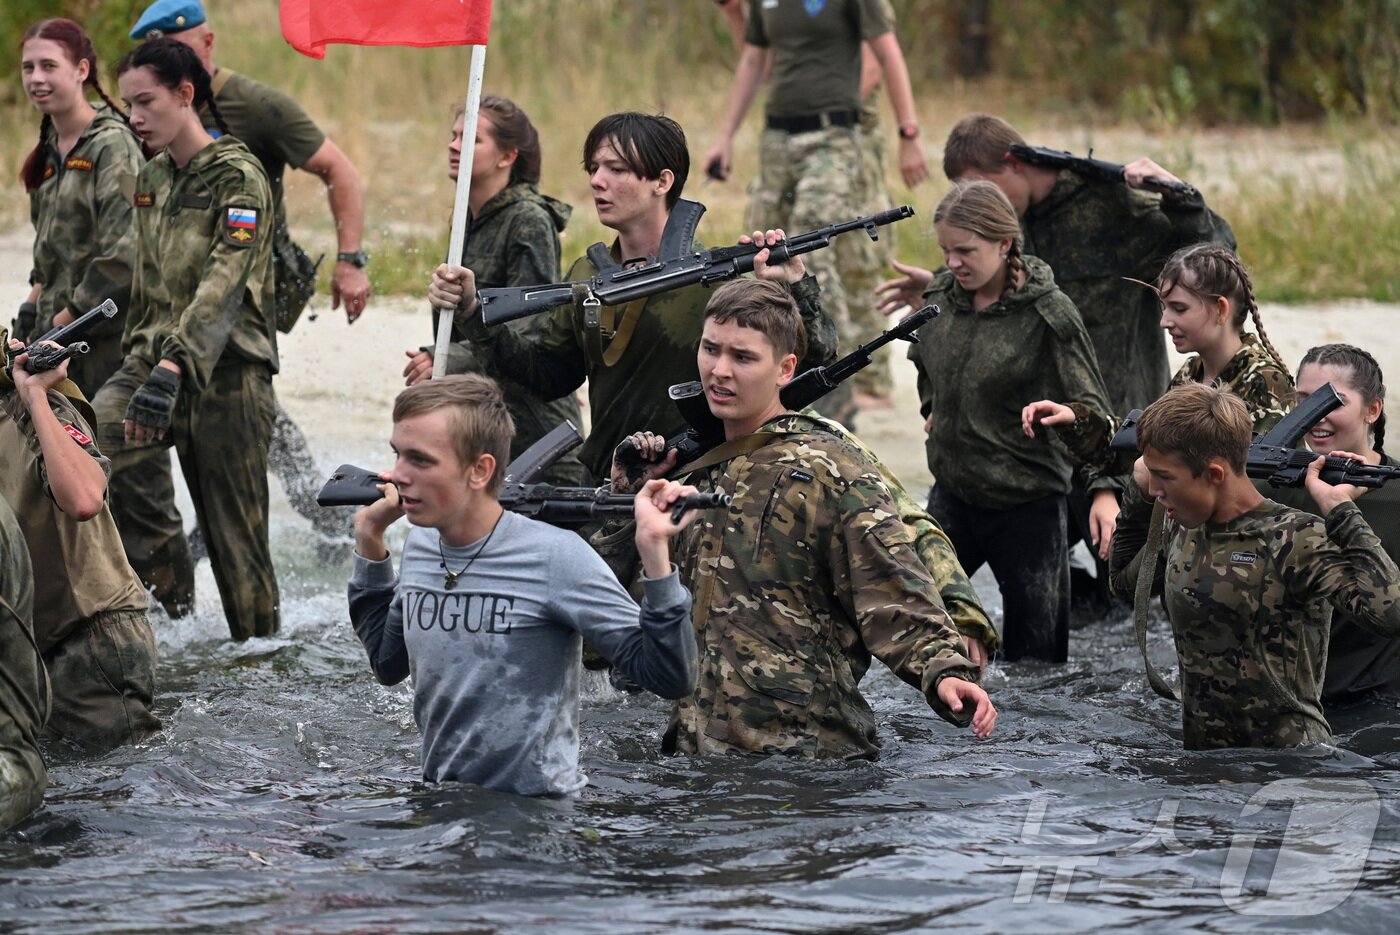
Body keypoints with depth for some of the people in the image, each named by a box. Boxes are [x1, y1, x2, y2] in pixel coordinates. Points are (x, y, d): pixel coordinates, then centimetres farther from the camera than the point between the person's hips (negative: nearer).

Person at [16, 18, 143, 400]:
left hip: (105, 343, -8)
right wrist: (29, 313, 9)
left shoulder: (113, 146, -11)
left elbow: (124, 257, -18)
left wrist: (57, 325, -15)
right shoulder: (51, 149, 15)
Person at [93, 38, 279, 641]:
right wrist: (137, 354, 22)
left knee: (235, 528, -1)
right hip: (154, 356, 6)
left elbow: (222, 285, -22)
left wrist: (174, 367, -32)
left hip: (224, 371, -6)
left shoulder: (237, 178, -11)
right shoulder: (152, 180, 14)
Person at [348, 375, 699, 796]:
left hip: (538, 813, -7)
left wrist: (654, 552, -25)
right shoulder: (420, 547, 8)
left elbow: (669, 678, -14)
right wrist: (368, 544, 19)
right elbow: (389, 664, 27)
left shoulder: (553, 557, -12)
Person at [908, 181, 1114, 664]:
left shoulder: (1046, 313, -16)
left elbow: (1089, 407, -17)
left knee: (1034, 650, 2)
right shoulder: (941, 295, 1)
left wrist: (1103, 489, -29)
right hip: (953, 492, 5)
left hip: (1028, 501, -5)